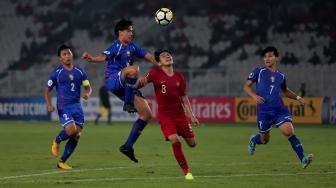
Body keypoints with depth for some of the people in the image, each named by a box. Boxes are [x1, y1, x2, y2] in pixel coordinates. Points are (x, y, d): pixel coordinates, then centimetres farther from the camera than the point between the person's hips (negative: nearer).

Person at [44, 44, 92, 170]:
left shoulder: (80, 72, 11)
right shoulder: (57, 73, 1)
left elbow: (88, 87, 16)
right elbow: (47, 90, 5)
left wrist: (87, 94, -8)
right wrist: (49, 105, -11)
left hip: (77, 106, 5)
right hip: (64, 107, -4)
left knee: (76, 136, -1)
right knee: (71, 130, -23)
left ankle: (62, 162, 12)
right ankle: (56, 141, 11)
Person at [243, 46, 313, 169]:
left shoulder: (281, 76, 13)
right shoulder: (259, 72, 3)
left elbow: (285, 91, 30)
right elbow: (246, 86, 4)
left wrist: (297, 97, 14)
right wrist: (254, 95, -14)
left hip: (279, 109, 2)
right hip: (263, 111, -2)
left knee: (289, 131, -19)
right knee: (264, 140, 9)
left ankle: (303, 159, -20)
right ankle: (253, 140, 46)